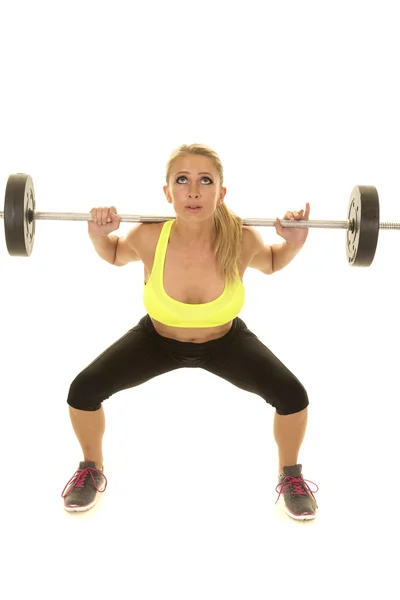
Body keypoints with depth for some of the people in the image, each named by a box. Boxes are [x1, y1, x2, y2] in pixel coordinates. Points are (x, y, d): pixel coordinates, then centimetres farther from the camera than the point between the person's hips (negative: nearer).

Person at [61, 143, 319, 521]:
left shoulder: (241, 241, -33)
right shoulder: (148, 238, -33)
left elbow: (270, 263, -7)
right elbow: (116, 254, -7)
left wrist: (293, 244, -26)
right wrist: (98, 236, -27)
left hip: (225, 341, 0)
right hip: (158, 339, 1)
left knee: (292, 397, -16)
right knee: (82, 391, -13)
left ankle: (290, 477, 16)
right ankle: (91, 472, 19)